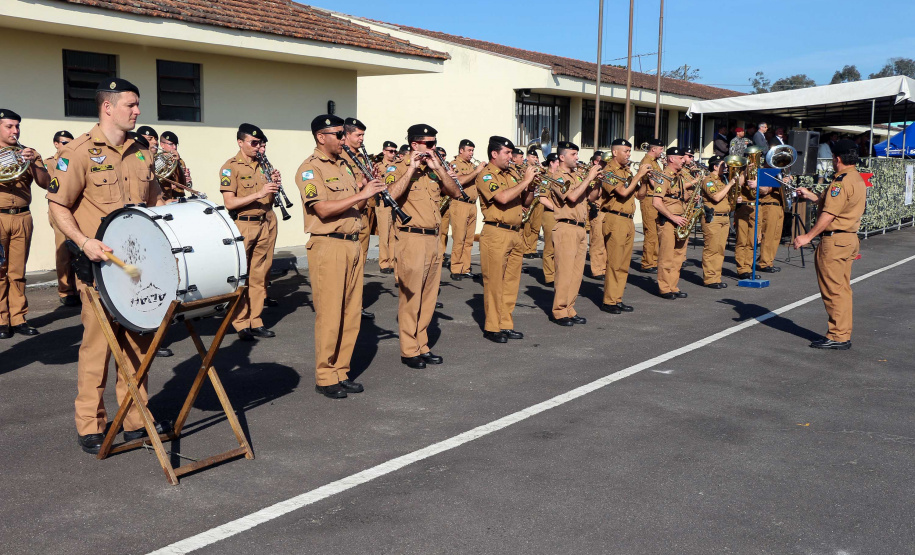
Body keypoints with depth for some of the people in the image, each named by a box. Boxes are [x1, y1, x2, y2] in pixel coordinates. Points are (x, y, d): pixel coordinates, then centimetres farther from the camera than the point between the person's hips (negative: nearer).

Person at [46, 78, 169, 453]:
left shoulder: (141, 154, 12)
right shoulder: (80, 152, -7)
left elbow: (156, 202, 21)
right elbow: (58, 206, -7)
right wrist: (83, 242, -22)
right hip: (100, 264, -6)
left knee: (139, 343, 10)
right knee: (98, 344, -1)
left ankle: (136, 420, 22)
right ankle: (90, 427, 12)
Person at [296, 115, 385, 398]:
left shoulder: (344, 165, 18)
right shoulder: (310, 169, -8)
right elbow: (323, 209, -19)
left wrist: (367, 194, 1)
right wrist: (360, 194, -18)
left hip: (352, 244, 8)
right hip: (328, 247, -8)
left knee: (352, 313, 9)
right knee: (329, 315, -4)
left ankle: (341, 371, 19)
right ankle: (325, 378, 6)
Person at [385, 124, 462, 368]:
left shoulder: (433, 170, 16)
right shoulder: (399, 169, -5)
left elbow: (454, 192, 6)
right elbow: (391, 195, -24)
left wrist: (438, 168, -4)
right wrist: (411, 168, -21)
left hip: (433, 240, 7)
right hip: (411, 239, -7)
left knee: (429, 297, 11)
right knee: (410, 297, -3)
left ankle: (422, 346, 20)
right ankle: (409, 351, 5)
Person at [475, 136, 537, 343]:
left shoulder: (511, 175, 17)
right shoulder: (486, 175, -7)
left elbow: (525, 202, 19)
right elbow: (503, 197, -23)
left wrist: (531, 187, 0)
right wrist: (525, 181, -15)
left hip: (515, 234, 8)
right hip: (496, 234, -8)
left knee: (511, 281, 10)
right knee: (494, 281, -3)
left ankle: (505, 324, 19)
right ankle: (492, 327, 5)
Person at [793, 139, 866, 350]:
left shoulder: (842, 181, -17)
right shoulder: (858, 179, 14)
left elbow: (829, 214, -22)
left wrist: (809, 236, -20)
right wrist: (810, 196, 29)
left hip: (834, 240, -10)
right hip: (850, 238, 10)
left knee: (833, 290, -4)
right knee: (843, 289, 14)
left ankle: (837, 336, 1)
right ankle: (843, 334, 20)